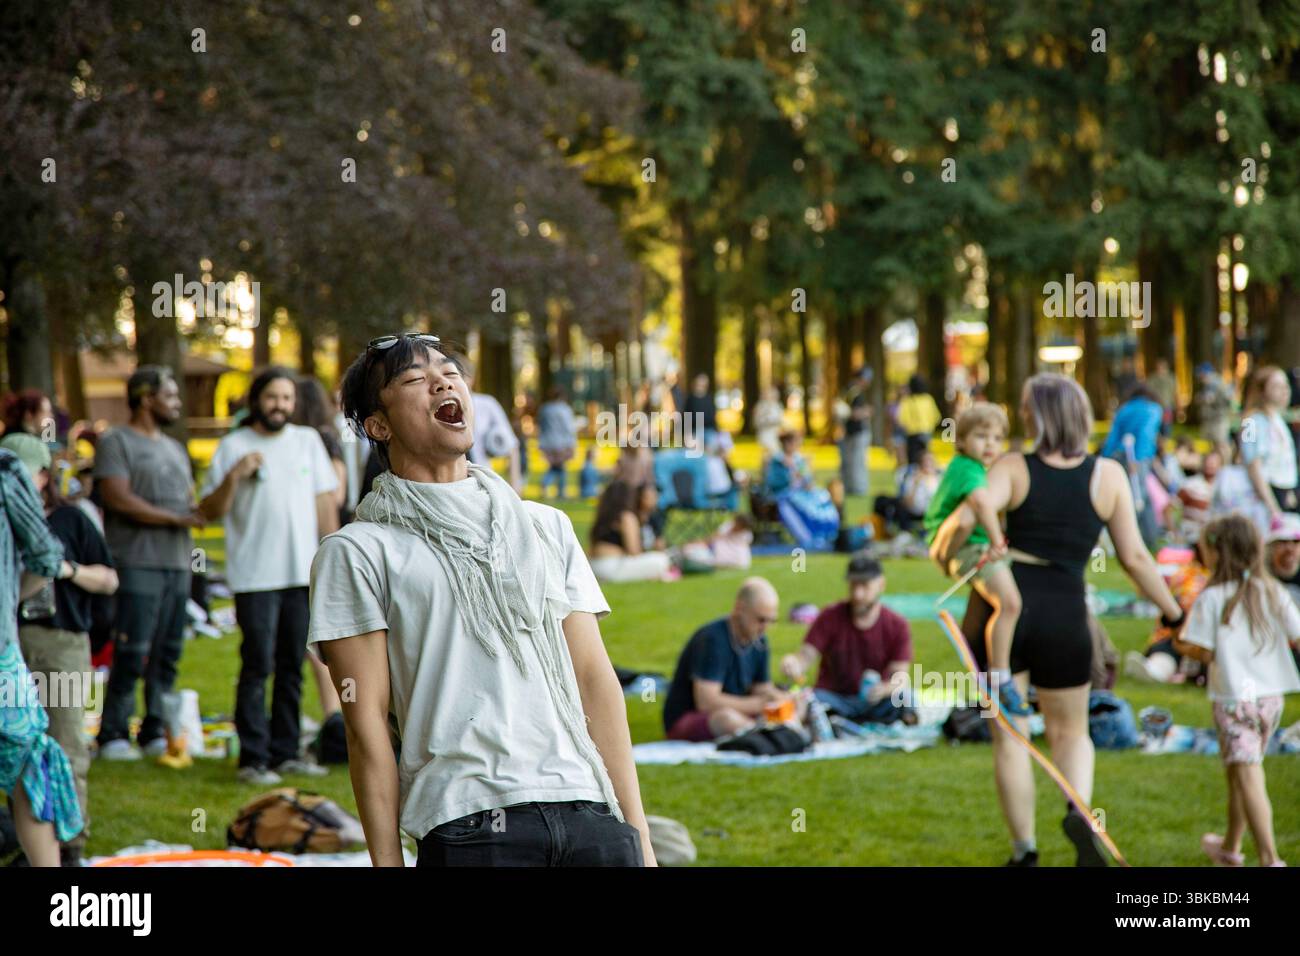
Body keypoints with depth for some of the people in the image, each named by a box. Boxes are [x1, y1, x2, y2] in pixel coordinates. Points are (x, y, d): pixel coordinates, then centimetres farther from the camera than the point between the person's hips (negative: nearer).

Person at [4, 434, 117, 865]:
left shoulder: (71, 520, 6)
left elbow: (109, 580, 8)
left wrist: (70, 570, -8)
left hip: (63, 643, -1)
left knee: (67, 748, -3)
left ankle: (71, 844, 4)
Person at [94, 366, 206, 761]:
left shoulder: (175, 448, 23)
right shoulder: (116, 443, -2)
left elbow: (190, 502, 23)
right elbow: (118, 497, -13)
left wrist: (201, 512, -2)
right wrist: (177, 518, -14)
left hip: (177, 564, 7)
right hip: (137, 564, -7)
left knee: (167, 654, 6)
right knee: (132, 654, -10)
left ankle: (156, 732, 13)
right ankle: (113, 735, -5)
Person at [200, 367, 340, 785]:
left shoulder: (307, 441, 11)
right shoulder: (233, 447, 0)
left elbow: (325, 502, 14)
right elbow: (210, 511, -2)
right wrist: (234, 476, -18)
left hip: (302, 573, 4)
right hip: (254, 574, -4)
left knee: (292, 668, 8)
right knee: (258, 666, -7)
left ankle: (284, 752, 15)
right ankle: (253, 758, -4)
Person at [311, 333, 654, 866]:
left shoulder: (546, 527, 18)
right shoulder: (357, 553, 5)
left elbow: (595, 679, 13)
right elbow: (366, 720, 0)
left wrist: (637, 832, 8)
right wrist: (385, 860, -6)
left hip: (591, 815, 4)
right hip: (469, 828, -4)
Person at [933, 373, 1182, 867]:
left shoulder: (1013, 468, -5)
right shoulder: (1109, 475, -2)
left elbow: (964, 519, -20)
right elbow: (1134, 556, -2)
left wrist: (943, 553, 1)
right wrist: (1174, 612, 9)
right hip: (1064, 615, 1)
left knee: (1009, 735, 10)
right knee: (1070, 732, 18)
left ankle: (1024, 850, 9)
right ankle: (1079, 810, -10)